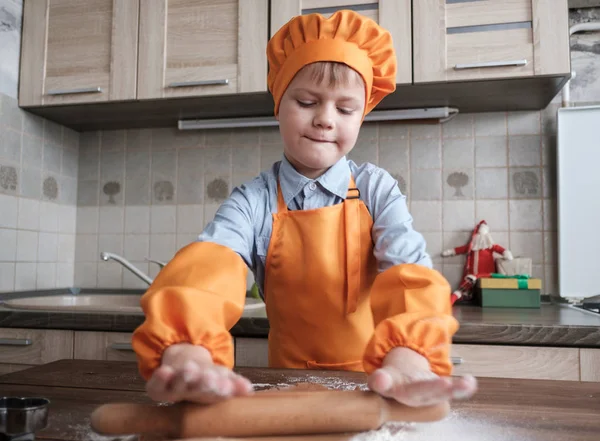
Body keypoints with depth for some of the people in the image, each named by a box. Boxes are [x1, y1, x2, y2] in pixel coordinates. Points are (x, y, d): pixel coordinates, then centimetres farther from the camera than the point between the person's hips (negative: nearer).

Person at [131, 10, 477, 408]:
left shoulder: (376, 189, -3)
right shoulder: (255, 200, -4)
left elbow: (409, 269, -17)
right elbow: (211, 263, -22)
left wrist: (407, 358, -37)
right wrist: (189, 354, -41)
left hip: (370, 383, -1)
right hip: (289, 383, 1)